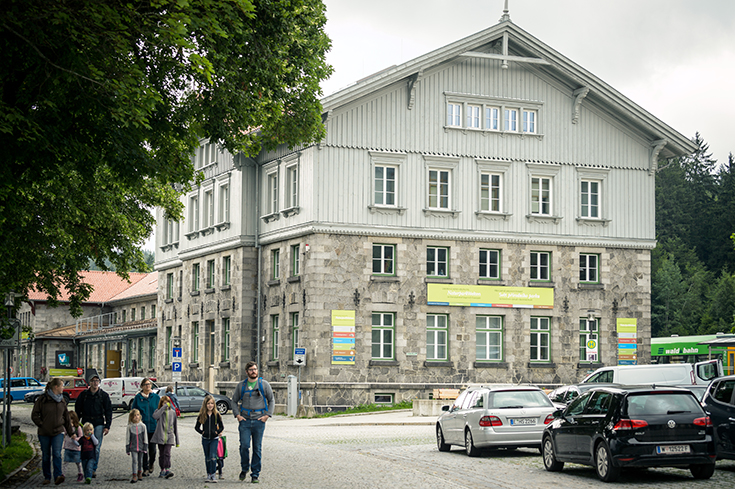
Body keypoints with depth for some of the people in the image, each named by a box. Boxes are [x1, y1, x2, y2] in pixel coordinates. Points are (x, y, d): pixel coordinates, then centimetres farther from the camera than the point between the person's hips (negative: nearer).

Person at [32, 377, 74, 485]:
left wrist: (71, 432, 16)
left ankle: (58, 476, -19)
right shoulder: (42, 399, -6)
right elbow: (34, 415, -2)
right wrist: (41, 424, -10)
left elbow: (67, 417, 15)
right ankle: (47, 477, 18)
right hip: (44, 432, -2)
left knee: (57, 454, -14)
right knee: (46, 456, 7)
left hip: (58, 432, 2)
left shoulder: (61, 400, 8)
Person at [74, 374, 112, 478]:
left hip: (99, 424, -1)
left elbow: (108, 411, 5)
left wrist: (107, 426, -3)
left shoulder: (104, 395, 5)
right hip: (86, 423, 1)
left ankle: (94, 469, 3)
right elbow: (77, 410, 13)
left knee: (96, 448, -4)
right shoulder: (83, 394, 8)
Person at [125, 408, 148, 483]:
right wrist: (127, 449, 1)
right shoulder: (130, 427, -2)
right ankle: (134, 476, -10)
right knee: (135, 461, -9)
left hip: (141, 447, 1)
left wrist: (145, 447, -1)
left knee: (140, 461, 11)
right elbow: (127, 438, 3)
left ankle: (140, 473, 28)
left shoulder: (142, 426, -1)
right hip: (133, 447, -1)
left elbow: (145, 438, 3)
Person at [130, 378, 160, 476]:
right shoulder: (138, 397, 3)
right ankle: (145, 469, 5)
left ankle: (151, 464, 30)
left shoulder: (156, 397, 7)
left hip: (153, 427, 1)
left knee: (152, 448, 2)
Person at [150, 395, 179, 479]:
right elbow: (155, 416, -22)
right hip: (160, 436, 0)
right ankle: (163, 470, 15)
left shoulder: (172, 412, 9)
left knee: (167, 453, -13)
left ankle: (167, 469, -19)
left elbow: (175, 426, 13)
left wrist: (177, 440, 12)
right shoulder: (159, 411, 4)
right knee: (161, 454, 6)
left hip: (169, 437, 0)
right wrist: (164, 407, -20)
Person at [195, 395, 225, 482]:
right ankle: (209, 474, 18)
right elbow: (196, 427, 9)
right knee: (207, 458, 9)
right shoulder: (202, 415, 0)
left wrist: (217, 432, -8)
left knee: (213, 456, -14)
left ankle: (213, 474, -12)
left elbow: (221, 426, 6)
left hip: (214, 439, -2)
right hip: (205, 439, 2)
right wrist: (202, 432, -5)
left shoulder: (217, 415, -2)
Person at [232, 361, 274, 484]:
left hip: (259, 420, -1)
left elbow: (271, 400, 8)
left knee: (257, 448, 2)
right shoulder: (241, 386, 8)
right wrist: (237, 415, 1)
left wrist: (267, 415, -3)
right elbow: (234, 401, 15)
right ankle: (244, 469, 15)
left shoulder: (264, 384, 5)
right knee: (244, 446, -8)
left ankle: (255, 474, 9)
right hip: (244, 420, 1)